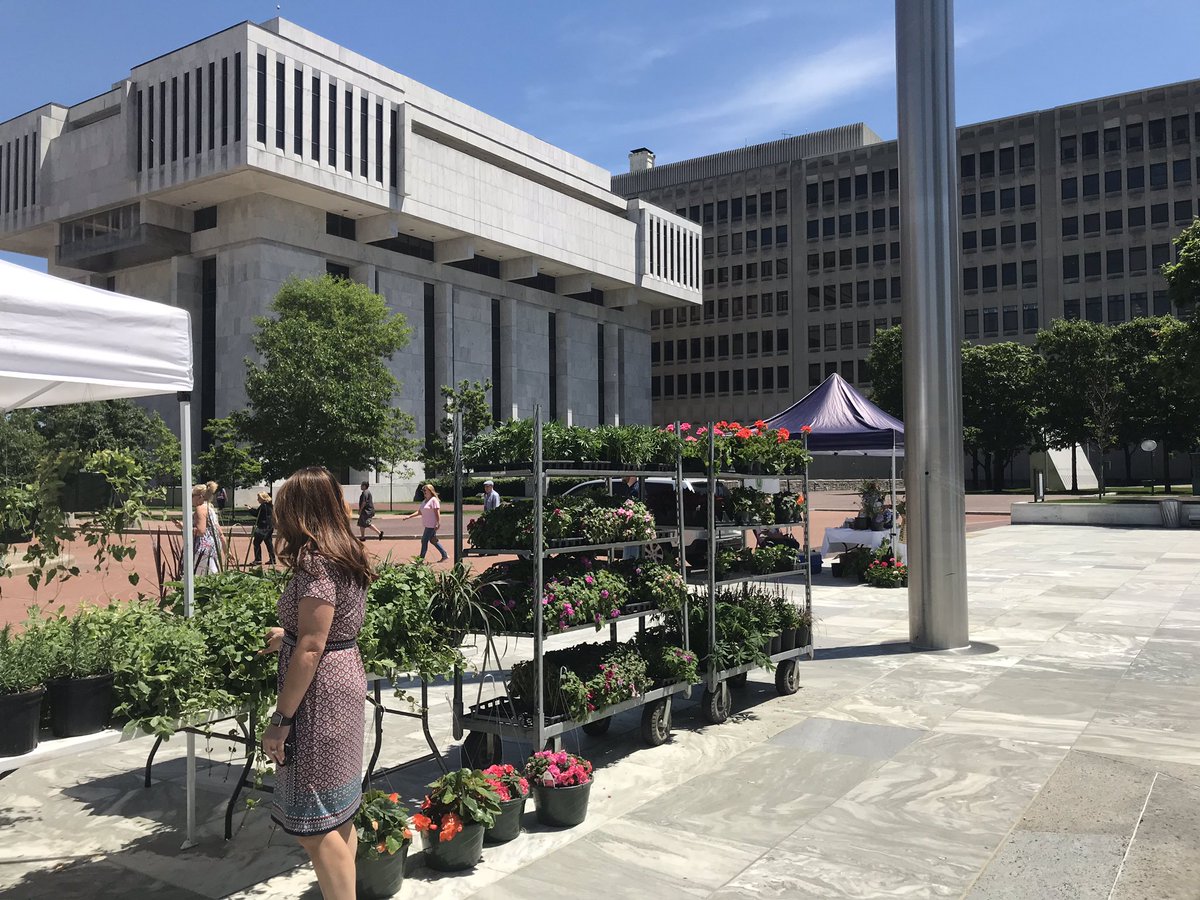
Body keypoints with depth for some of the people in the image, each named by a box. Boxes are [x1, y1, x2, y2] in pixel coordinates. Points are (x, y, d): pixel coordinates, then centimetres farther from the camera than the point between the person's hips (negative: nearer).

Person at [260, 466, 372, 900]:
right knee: (338, 817, 19)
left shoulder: (315, 562, -18)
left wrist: (281, 719, -18)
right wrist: (288, 636, 33)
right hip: (347, 678, 10)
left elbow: (310, 649, -21)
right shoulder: (349, 555, 9)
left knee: (315, 827, -1)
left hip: (319, 691, -10)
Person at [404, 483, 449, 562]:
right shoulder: (424, 501, 16)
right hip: (428, 525, 9)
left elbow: (437, 512, -16)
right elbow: (419, 512, 18)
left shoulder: (434, 500, -11)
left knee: (424, 540, -5)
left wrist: (438, 523, -22)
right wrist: (409, 516, 9)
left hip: (431, 525, -9)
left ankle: (421, 559, 3)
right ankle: (445, 555, 21)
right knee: (433, 541, 14)